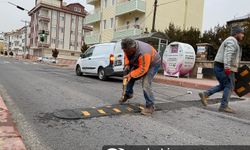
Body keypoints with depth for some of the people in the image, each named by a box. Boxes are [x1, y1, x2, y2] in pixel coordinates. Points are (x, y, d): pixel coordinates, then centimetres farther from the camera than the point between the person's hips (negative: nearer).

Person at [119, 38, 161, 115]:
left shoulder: (143, 53, -43)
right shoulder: (128, 48, -19)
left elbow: (142, 69, -35)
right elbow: (126, 55, 3)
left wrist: (131, 74, -32)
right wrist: (127, 64, -12)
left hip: (152, 64, -8)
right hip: (139, 63, 8)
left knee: (146, 84, -21)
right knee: (130, 78, 9)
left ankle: (150, 106, -9)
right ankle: (128, 94, 34)